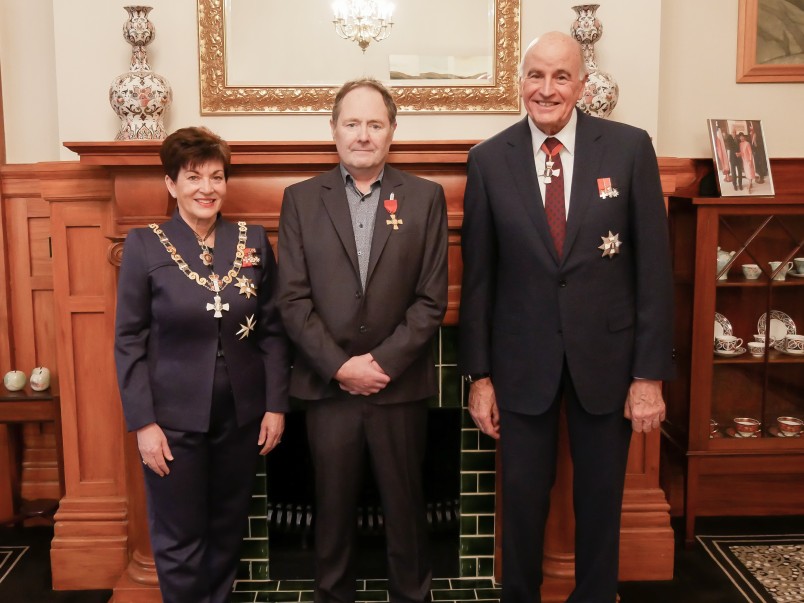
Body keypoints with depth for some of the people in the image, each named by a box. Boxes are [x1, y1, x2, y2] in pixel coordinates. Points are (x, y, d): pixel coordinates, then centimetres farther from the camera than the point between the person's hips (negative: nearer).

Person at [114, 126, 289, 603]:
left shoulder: (254, 241, 1)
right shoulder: (144, 245, -6)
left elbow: (272, 330, 3)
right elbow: (129, 340, -6)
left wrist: (276, 404, -1)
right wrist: (143, 422, -10)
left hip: (241, 415, 3)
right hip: (174, 418, -2)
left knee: (228, 531, 17)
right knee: (179, 541, 9)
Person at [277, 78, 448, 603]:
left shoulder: (426, 197, 2)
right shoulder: (301, 199, 3)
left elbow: (431, 298, -3)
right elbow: (294, 299, -2)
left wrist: (382, 361, -11)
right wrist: (339, 366, -11)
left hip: (400, 386, 0)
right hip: (328, 385, 1)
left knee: (406, 509, 12)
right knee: (333, 510, 13)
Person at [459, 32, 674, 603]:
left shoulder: (630, 148, -5)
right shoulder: (489, 159, -3)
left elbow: (654, 266, -4)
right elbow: (478, 275, 0)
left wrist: (651, 372, -6)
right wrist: (479, 374, 0)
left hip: (606, 357, 0)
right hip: (522, 361, 0)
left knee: (601, 499, 15)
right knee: (523, 499, 13)